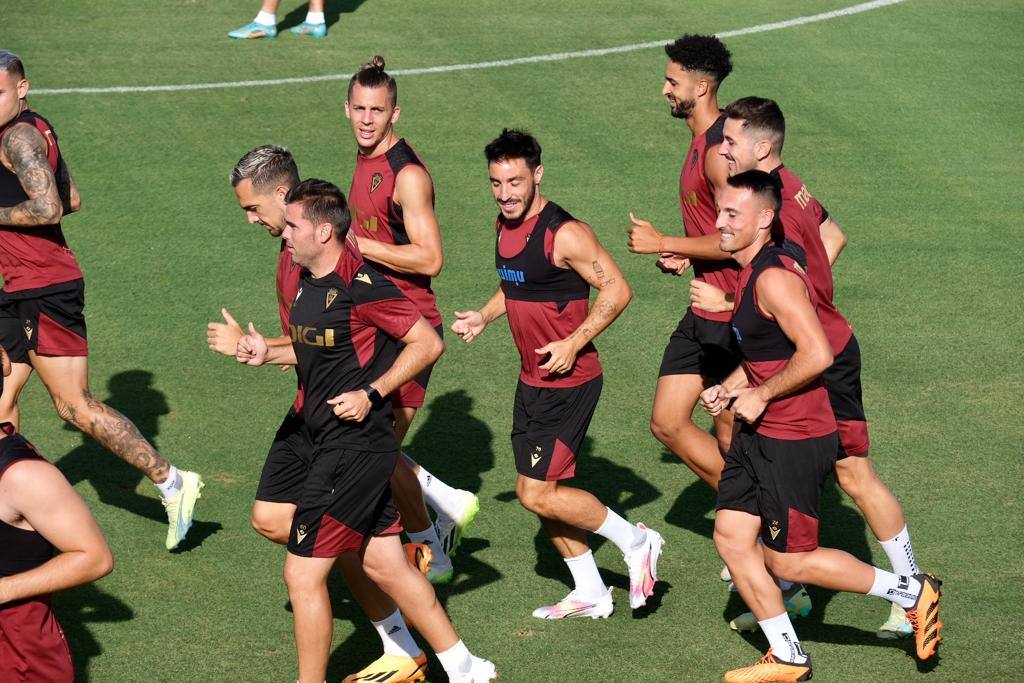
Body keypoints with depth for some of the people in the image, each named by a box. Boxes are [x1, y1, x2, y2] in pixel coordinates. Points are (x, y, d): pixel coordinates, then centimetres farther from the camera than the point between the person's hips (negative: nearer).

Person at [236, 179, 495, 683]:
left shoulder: (360, 285, -19)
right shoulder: (308, 282, 9)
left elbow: (428, 343, -17)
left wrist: (371, 394, -20)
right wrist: (269, 354, 10)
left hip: (355, 448, -10)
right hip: (337, 447, 10)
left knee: (303, 574, -5)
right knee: (384, 566, 15)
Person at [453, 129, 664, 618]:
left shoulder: (564, 233, -20)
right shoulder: (505, 225, 6)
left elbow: (617, 289, -18)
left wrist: (573, 343, -22)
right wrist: (485, 317, 10)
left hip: (569, 382, -9)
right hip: (532, 380, 9)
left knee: (537, 494, -10)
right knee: (545, 492, 12)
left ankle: (635, 542, 7)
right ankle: (590, 595, 25)